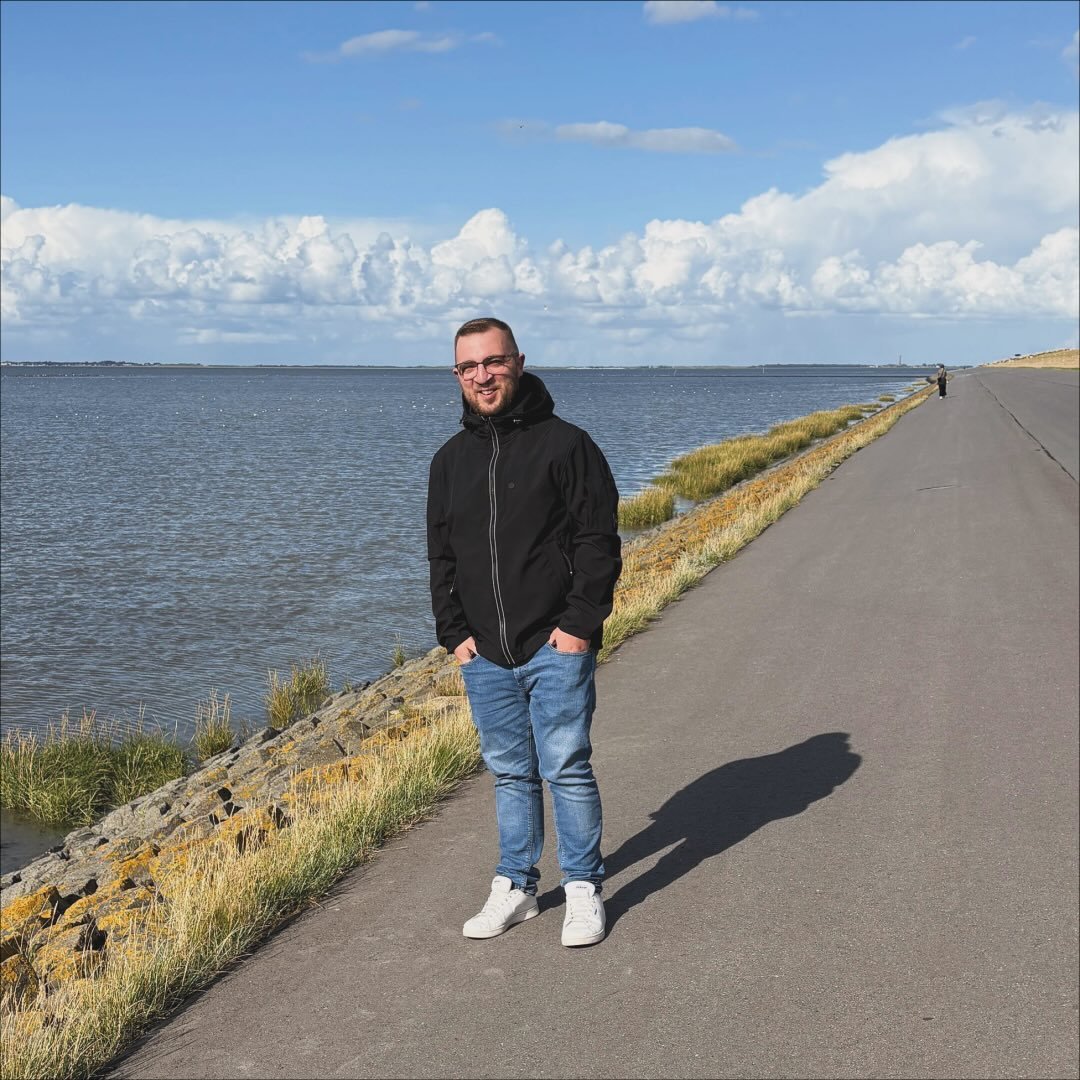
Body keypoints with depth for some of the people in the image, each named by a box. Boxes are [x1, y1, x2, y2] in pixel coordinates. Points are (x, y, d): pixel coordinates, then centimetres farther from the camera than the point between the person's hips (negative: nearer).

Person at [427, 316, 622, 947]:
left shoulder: (564, 444, -4)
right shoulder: (451, 461, 11)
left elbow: (598, 540, -7)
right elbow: (442, 556, 15)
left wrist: (581, 623, -14)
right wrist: (455, 633, 4)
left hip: (557, 647, -5)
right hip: (484, 656, 5)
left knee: (567, 770, 0)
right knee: (510, 773, 13)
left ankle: (584, 890, 15)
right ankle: (516, 888, 24)